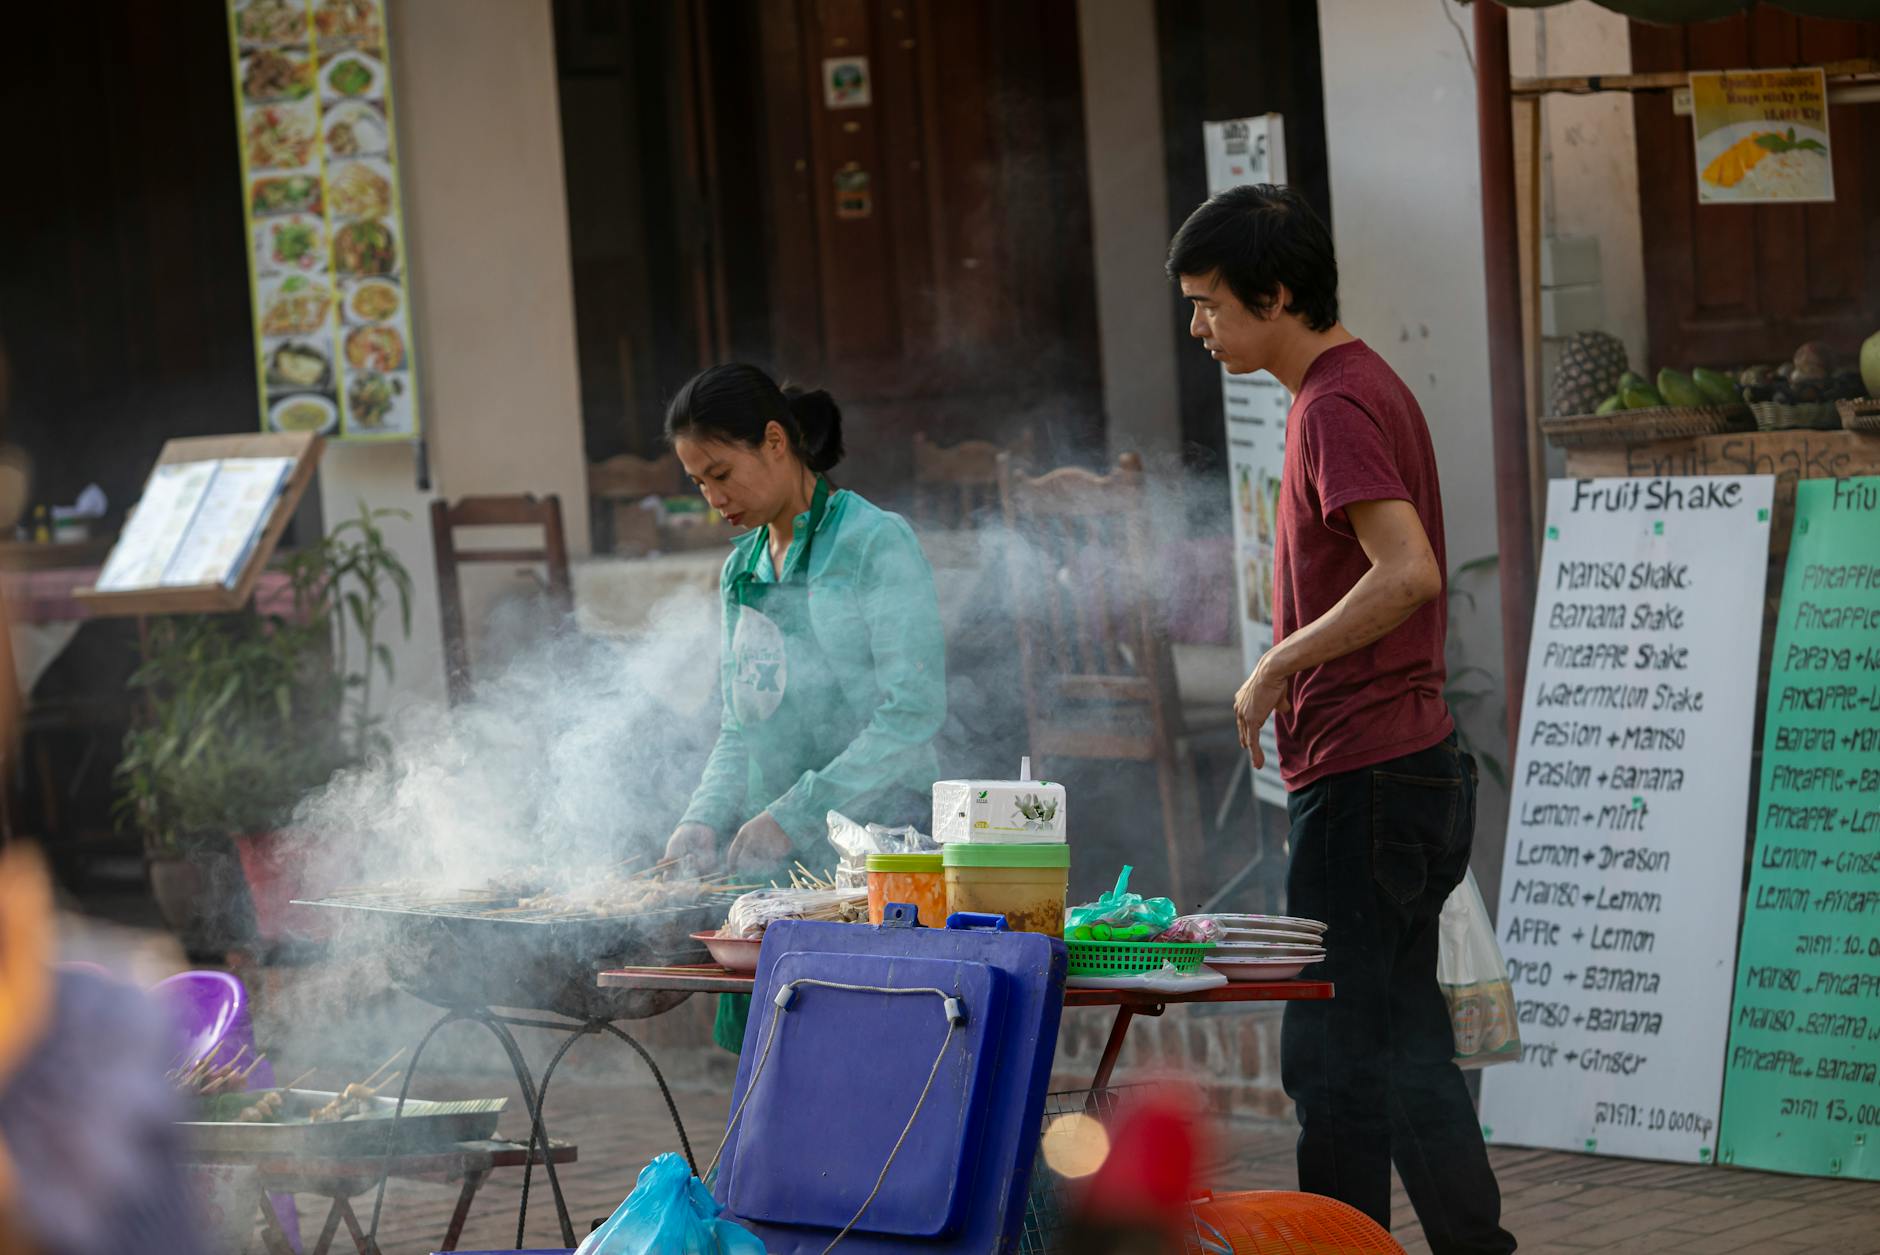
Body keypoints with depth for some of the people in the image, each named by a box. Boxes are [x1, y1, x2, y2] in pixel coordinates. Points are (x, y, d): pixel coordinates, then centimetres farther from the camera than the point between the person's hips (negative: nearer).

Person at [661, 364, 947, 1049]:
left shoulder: (877, 543, -6)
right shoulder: (742, 569, 17)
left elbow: (915, 711, -14)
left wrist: (794, 813, -17)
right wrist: (705, 821, 1)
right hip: (771, 868, 7)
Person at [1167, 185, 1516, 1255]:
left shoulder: (1336, 408, -15)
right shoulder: (1365, 386, 16)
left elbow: (1408, 573, -28)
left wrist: (1278, 665, -18)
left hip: (1366, 782, -10)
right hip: (1412, 766, 10)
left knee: (1333, 1057, -6)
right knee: (1408, 1050, 13)